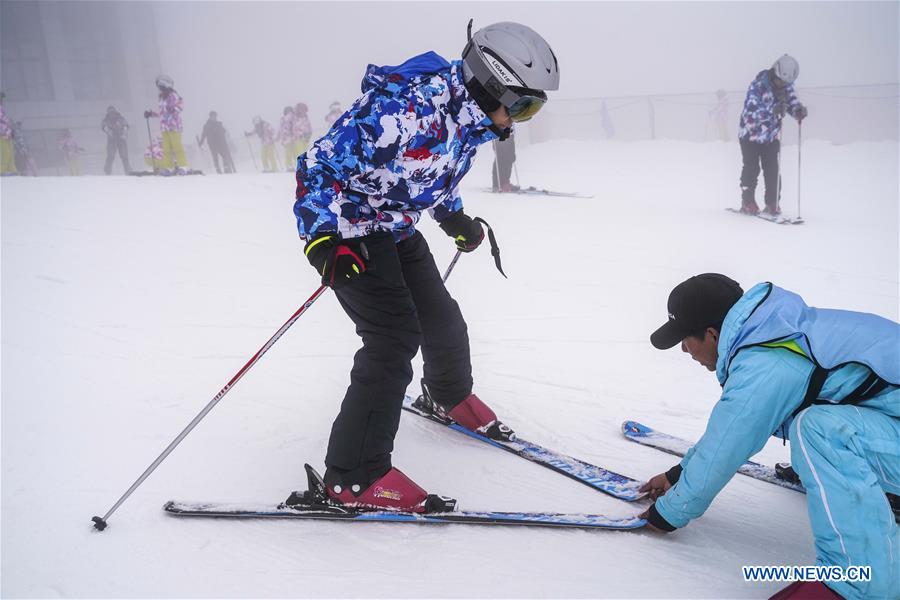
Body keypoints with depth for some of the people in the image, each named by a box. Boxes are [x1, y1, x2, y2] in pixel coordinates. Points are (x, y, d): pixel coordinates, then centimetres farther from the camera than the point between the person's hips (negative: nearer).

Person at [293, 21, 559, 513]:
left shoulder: (469, 116, -2)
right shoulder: (406, 111, -31)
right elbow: (318, 166, -27)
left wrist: (455, 219, 19)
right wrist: (322, 237, -35)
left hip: (396, 228, 9)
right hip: (349, 228, -9)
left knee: (441, 319, 17)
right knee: (395, 337, -16)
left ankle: (452, 396, 48)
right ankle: (353, 476, -5)